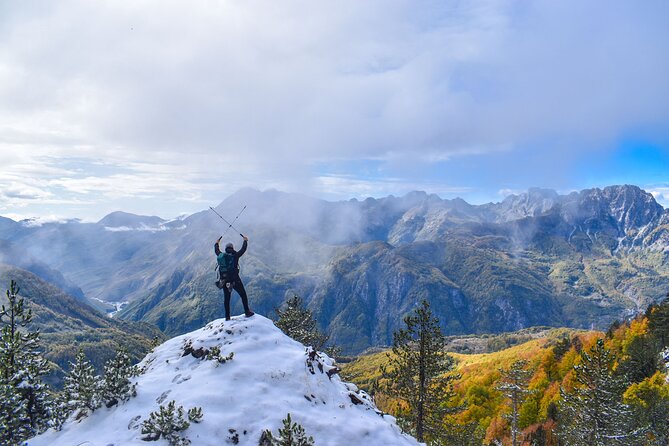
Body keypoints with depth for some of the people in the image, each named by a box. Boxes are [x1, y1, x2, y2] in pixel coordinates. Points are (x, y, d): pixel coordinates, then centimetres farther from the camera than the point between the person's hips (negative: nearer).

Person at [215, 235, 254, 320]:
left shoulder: (220, 255, 3)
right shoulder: (235, 255, -7)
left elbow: (216, 250, 24)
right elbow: (243, 249, 3)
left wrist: (216, 243, 43)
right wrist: (245, 240, 19)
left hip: (224, 280, 4)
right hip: (235, 280, -4)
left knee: (226, 298, 14)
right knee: (243, 295, 9)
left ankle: (227, 316, 16)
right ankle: (247, 312, 10)